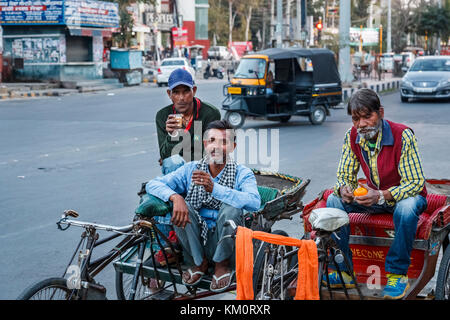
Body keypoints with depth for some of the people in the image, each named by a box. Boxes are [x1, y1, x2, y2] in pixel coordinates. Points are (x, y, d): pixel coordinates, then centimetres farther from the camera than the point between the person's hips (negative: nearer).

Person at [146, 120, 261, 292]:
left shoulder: (242, 173, -6)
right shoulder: (190, 169, 2)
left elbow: (254, 202, -27)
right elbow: (152, 184, -4)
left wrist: (214, 188, -37)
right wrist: (175, 197, -27)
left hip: (223, 244, -2)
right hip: (196, 241, 2)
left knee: (231, 208, -29)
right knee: (181, 204, -22)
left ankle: (222, 264, -4)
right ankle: (199, 263, -1)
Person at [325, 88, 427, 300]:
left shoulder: (403, 136, -25)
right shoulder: (352, 137, -9)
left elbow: (416, 182, -26)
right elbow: (345, 175, -2)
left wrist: (382, 195, -42)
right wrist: (343, 190, -29)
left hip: (405, 195, -5)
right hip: (374, 195, 5)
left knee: (406, 209, -39)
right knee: (334, 201, -17)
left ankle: (397, 274, -22)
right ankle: (343, 272, -12)